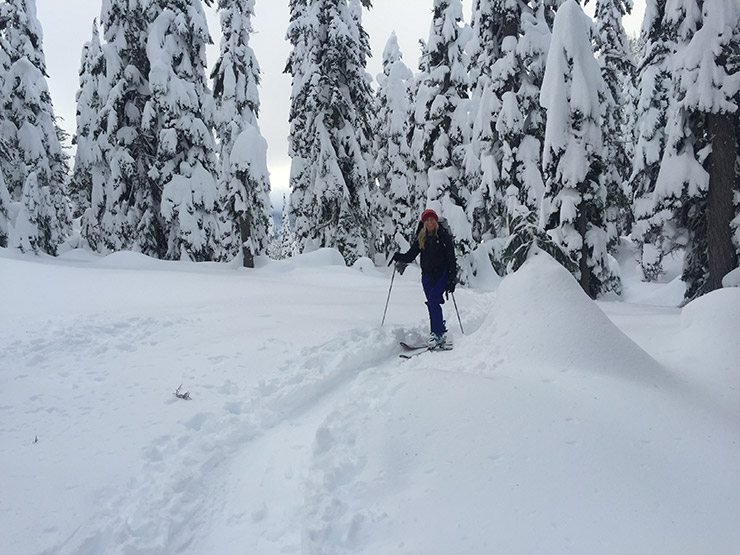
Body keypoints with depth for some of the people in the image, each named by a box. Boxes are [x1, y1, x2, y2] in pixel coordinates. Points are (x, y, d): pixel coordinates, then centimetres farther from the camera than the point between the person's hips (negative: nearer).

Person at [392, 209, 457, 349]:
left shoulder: (444, 236, -4)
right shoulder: (421, 238, 8)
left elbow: (451, 259, -6)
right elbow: (411, 255, 7)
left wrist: (452, 279, -12)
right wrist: (399, 257, -14)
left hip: (442, 274, -5)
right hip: (427, 275, 5)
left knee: (433, 301, -19)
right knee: (433, 305, 5)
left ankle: (437, 334, -17)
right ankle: (441, 333, 15)